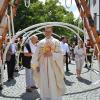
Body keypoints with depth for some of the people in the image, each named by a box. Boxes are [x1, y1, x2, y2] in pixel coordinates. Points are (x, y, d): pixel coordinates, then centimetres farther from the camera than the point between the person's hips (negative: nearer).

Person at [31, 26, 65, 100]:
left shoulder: (56, 42, 0)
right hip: (43, 67, 3)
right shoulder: (41, 42, 8)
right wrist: (36, 65, 2)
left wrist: (52, 54, -19)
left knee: (53, 85, -1)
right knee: (44, 85, 8)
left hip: (53, 66, -2)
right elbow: (36, 55, 7)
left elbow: (60, 54, -5)